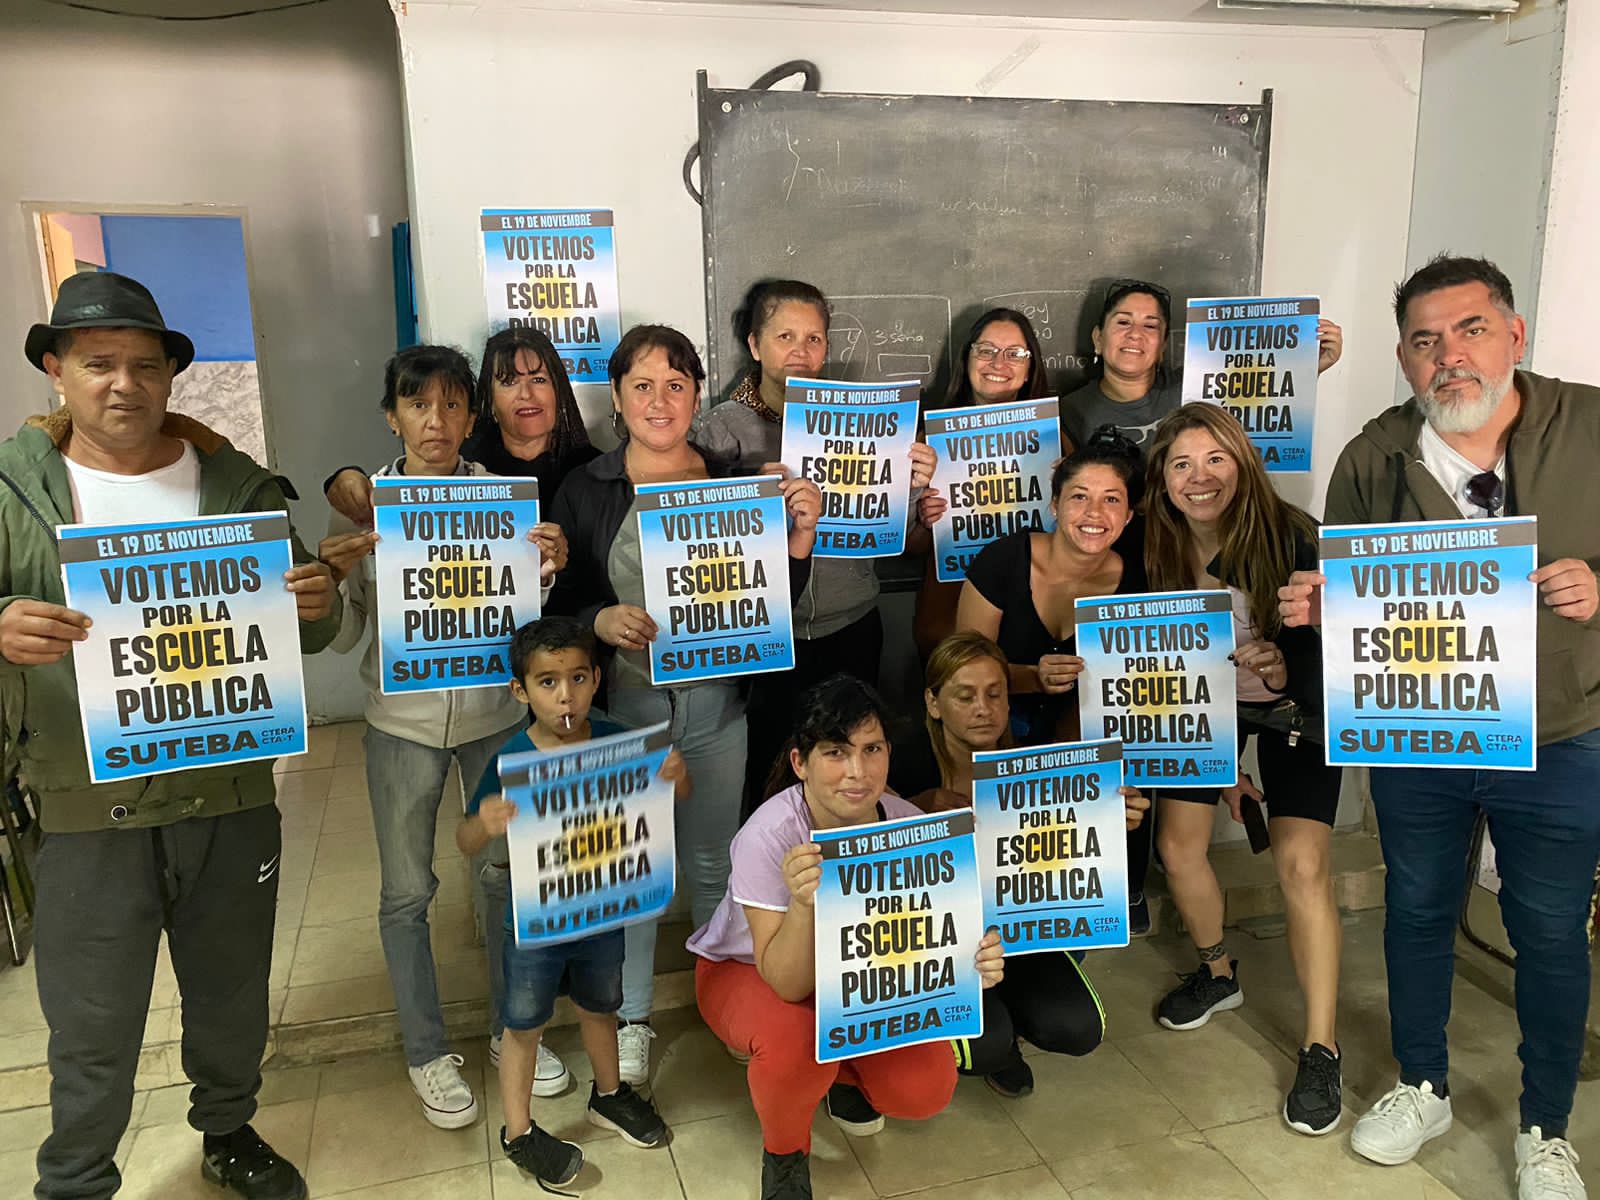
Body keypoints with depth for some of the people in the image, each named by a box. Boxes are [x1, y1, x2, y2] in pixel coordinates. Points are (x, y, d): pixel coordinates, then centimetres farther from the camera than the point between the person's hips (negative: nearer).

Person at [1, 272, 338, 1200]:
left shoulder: (239, 487, 1)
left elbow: (306, 634, 7)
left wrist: (320, 604, -17)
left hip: (233, 802, 2)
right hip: (91, 816, -2)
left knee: (234, 999, 21)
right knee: (94, 1037, 11)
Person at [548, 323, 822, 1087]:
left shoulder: (732, 481, 1)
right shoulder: (585, 491, -4)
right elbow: (558, 606, -1)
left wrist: (798, 541, -15)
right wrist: (602, 621, -21)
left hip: (715, 704, 1)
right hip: (623, 702, -1)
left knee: (713, 862, 16)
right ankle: (631, 1016, 32)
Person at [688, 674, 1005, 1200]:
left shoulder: (905, 822, -24)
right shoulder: (768, 837, -34)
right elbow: (789, 985, -34)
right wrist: (803, 902, -54)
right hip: (746, 972, -3)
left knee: (927, 1089, -17)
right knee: (792, 1042, -35)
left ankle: (843, 1072, 20)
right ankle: (784, 1151, 1)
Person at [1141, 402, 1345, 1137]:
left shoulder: (1293, 539, -26)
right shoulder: (1154, 551, -17)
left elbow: (1327, 646, -19)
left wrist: (1286, 670, -43)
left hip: (1294, 707, -3)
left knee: (1302, 866, -12)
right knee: (1178, 844, -2)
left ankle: (1321, 1050, 1)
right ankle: (1217, 973, 28)